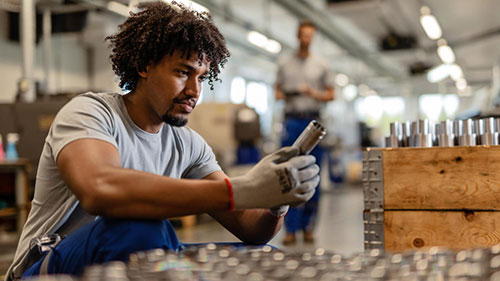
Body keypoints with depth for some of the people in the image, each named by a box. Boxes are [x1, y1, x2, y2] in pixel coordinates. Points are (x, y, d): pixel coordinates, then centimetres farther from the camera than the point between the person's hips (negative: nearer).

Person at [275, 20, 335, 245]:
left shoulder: (321, 65, 8)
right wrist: (282, 95, -8)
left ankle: (308, 226, 11)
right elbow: (277, 90, 15)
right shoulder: (284, 62, 11)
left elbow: (330, 95, 8)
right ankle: (291, 228, 0)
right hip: (291, 121, 0)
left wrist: (313, 93, -10)